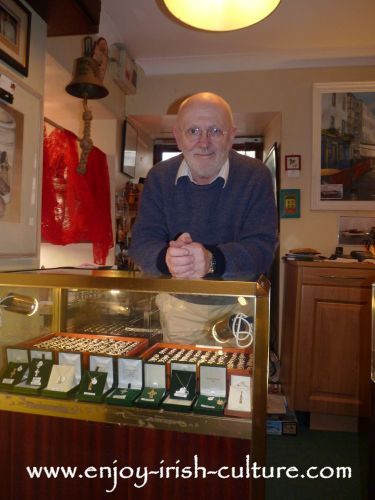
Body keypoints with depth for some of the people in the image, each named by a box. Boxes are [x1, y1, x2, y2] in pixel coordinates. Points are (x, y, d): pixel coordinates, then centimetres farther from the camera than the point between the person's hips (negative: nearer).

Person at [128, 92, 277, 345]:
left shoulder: (256, 176, -12)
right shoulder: (159, 177, -6)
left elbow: (262, 247, -20)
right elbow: (142, 242, -12)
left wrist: (212, 260, -40)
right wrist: (166, 258, -36)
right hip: (177, 304, 2)